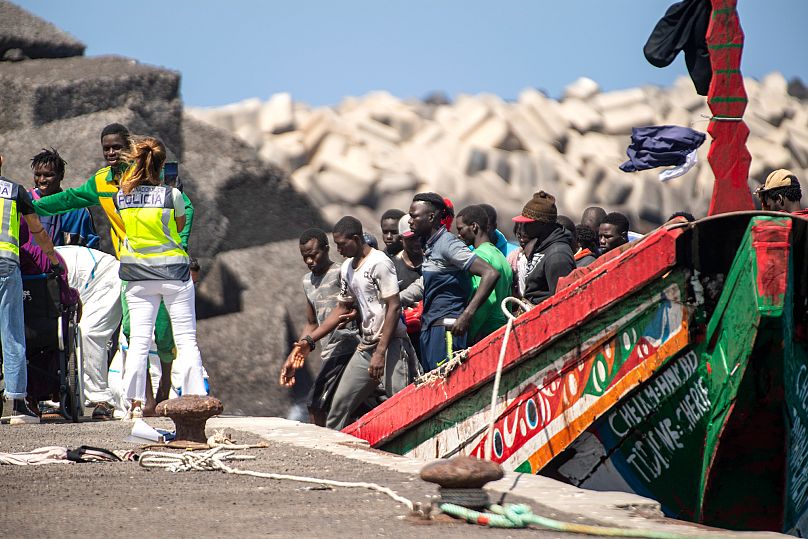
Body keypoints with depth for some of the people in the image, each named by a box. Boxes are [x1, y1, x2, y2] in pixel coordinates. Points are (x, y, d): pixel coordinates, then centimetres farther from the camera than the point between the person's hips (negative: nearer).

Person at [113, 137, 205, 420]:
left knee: (139, 340, 2)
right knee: (186, 339, 3)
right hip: (173, 270, -2)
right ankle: (195, 398, 0)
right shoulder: (171, 194, -9)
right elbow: (180, 226, 5)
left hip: (137, 273, 2)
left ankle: (135, 404, -3)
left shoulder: (122, 195, -2)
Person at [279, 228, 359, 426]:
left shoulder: (340, 274, -6)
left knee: (316, 404, -15)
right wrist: (292, 358, 22)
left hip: (344, 343, -8)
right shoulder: (308, 281, 20)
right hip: (329, 352, 8)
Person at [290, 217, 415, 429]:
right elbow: (342, 308, 24)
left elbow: (394, 307, -16)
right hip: (365, 346, 9)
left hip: (390, 345, -9)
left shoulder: (380, 263, -11)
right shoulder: (347, 268, 15)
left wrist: (381, 353, -20)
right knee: (340, 404, 7)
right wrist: (310, 340, 18)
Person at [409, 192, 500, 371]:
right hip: (429, 329, 9)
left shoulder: (448, 244, -12)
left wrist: (467, 315, -25)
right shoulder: (428, 246, 15)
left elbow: (491, 273, -21)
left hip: (446, 327, -9)